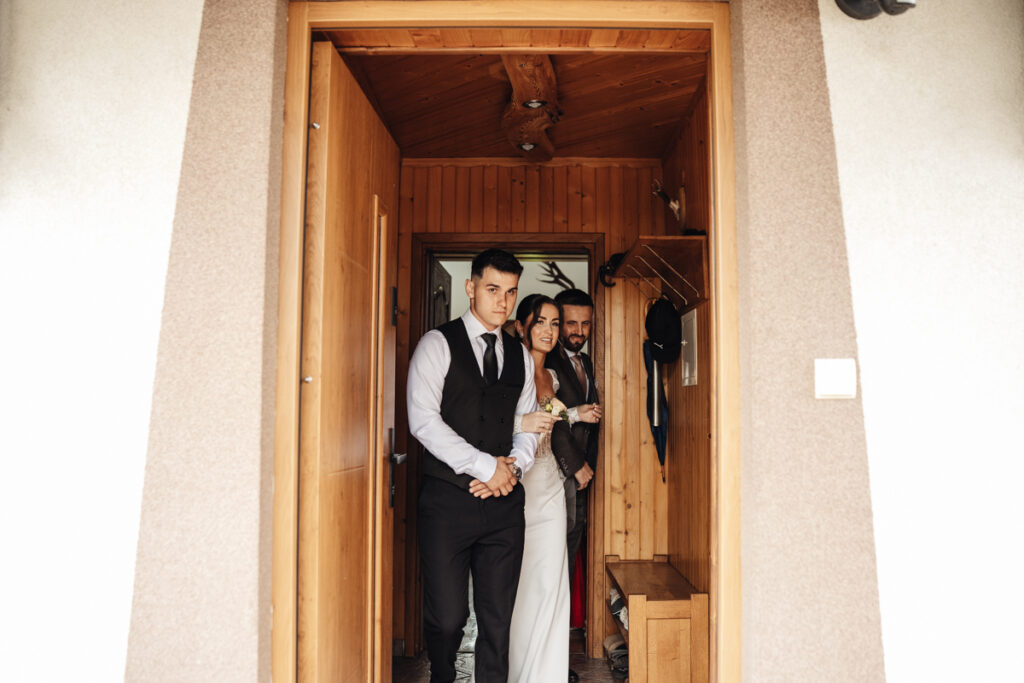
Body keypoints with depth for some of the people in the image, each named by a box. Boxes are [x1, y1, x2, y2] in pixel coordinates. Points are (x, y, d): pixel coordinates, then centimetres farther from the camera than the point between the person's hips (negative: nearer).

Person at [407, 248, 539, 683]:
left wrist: (513, 469, -6)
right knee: (447, 615, 1)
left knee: (498, 618, 6)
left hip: (504, 501, 4)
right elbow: (423, 420, -11)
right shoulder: (437, 344, -1)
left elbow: (529, 426, 15)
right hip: (448, 498, -3)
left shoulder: (521, 357, 14)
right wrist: (485, 465, -14)